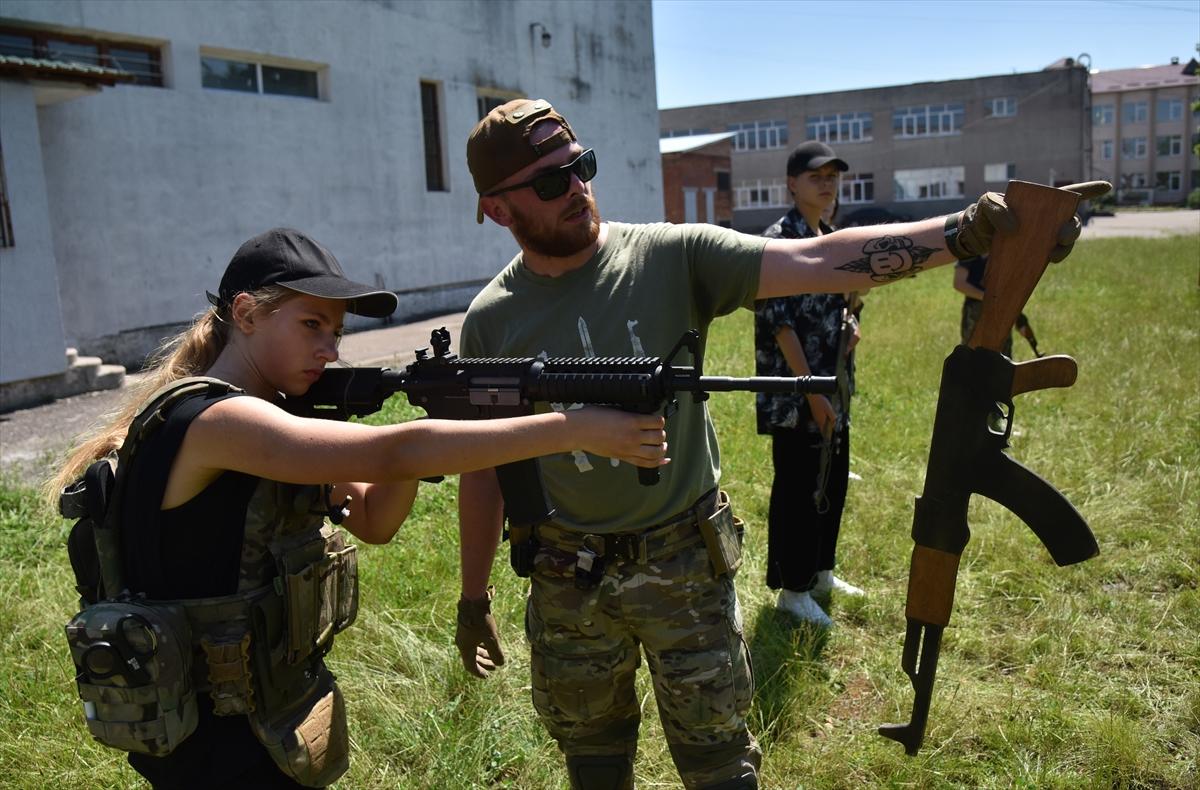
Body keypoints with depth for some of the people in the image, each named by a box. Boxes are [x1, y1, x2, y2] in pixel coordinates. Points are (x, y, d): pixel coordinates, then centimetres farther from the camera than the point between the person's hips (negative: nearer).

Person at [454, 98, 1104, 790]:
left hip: (685, 564, -2)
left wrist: (963, 233, -33)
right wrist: (474, 597, 9)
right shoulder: (491, 321, -5)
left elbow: (817, 261, -21)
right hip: (568, 582, 2)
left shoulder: (672, 257, -11)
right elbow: (484, 468, 3)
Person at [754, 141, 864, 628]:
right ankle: (792, 589, 15)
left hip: (834, 392, 9)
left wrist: (851, 322, 1)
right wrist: (811, 392, -20)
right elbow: (779, 322, -19)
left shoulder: (831, 239, 13)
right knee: (797, 490, 1)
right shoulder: (778, 240, -13)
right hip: (794, 395, -9)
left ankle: (820, 573, 34)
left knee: (832, 483, 17)